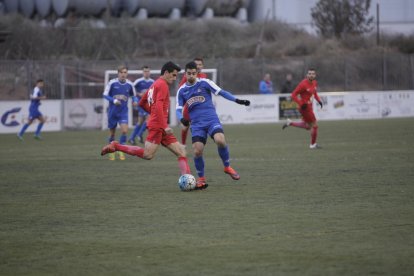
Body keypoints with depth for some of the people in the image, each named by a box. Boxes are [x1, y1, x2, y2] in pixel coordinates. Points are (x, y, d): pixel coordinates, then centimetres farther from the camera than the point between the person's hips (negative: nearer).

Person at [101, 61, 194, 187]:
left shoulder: (155, 85, 22)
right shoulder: (162, 85, -8)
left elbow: (142, 103, 28)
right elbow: (158, 106, -21)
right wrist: (165, 126, -24)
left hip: (161, 128, 10)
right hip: (157, 126, -10)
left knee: (181, 152, 3)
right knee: (148, 154, -19)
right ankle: (115, 146, -9)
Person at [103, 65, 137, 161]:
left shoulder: (129, 84, -2)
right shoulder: (112, 83, -8)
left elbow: (133, 95, 13)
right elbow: (105, 95, -4)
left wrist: (135, 101, -9)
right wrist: (113, 100, -21)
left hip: (123, 112, 1)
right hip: (112, 111, -1)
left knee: (124, 130, -17)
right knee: (112, 132, 7)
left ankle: (121, 151, -1)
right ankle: (112, 151, 28)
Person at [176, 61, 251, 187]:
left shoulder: (204, 83, 3)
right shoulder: (181, 91, 10)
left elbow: (221, 92, 2)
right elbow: (178, 109, 10)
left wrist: (237, 100, -9)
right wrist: (182, 118, -13)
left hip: (211, 120, -2)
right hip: (197, 124, 2)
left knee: (220, 140, -29)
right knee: (197, 151, -14)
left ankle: (227, 167, -4)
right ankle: (201, 178, 11)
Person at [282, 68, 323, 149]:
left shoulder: (315, 83, 3)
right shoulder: (303, 84, -22)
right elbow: (294, 95, -19)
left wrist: (319, 100, 7)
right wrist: (301, 104, -25)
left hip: (309, 106, 9)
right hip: (305, 107, -9)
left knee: (307, 126, 19)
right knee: (314, 125, -2)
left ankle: (290, 123, 29)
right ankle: (313, 144, 14)